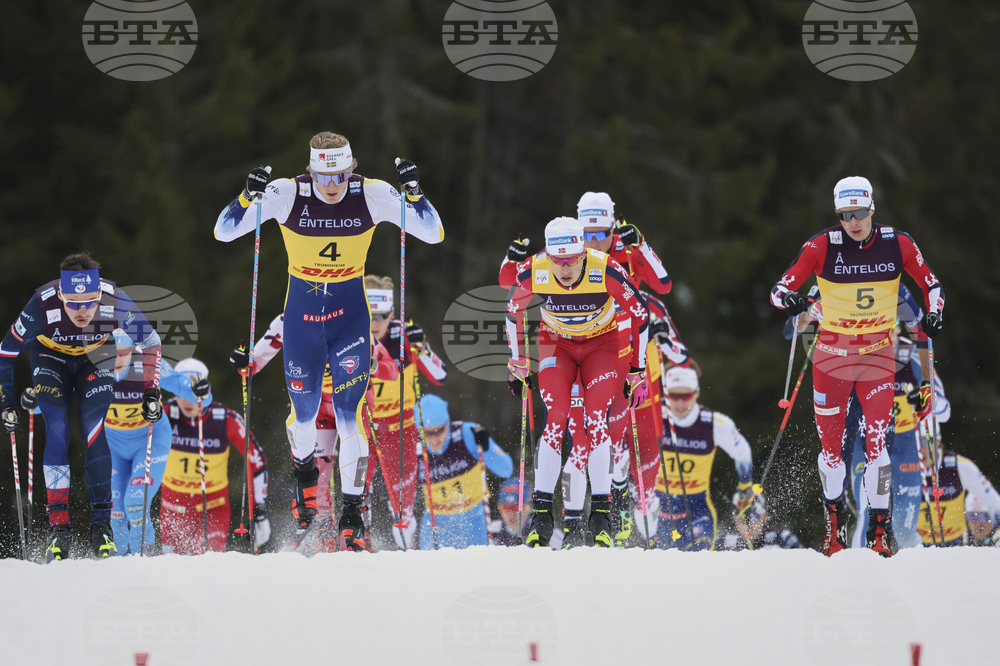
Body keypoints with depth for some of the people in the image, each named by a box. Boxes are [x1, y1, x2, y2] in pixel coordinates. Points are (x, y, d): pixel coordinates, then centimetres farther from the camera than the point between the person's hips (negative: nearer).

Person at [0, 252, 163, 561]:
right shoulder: (43, 305, -36)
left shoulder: (115, 301, -33)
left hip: (96, 358, 1)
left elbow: (150, 342, -13)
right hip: (51, 359, -1)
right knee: (57, 432, -15)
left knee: (95, 434, -14)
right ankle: (58, 524, -11)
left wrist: (151, 392, -14)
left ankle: (101, 522, -7)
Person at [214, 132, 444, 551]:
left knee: (349, 412, -9)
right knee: (304, 412, 6)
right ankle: (304, 473, 40)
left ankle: (352, 513, 0)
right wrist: (248, 198, -31)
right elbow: (224, 232, -13)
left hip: (350, 312, -1)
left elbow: (433, 234, -12)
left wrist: (413, 193, -28)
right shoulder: (287, 194, -14)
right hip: (302, 312, 1)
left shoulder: (372, 195, -13)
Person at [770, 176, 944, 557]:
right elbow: (780, 288, -6)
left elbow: (930, 284, 9)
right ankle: (834, 521, 26)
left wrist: (934, 314, -11)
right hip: (832, 351, 0)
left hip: (877, 354, 0)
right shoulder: (821, 247, -7)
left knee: (876, 441, -11)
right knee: (830, 444, 4)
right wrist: (788, 299, -29)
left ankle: (879, 529, -4)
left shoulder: (897, 244, -3)